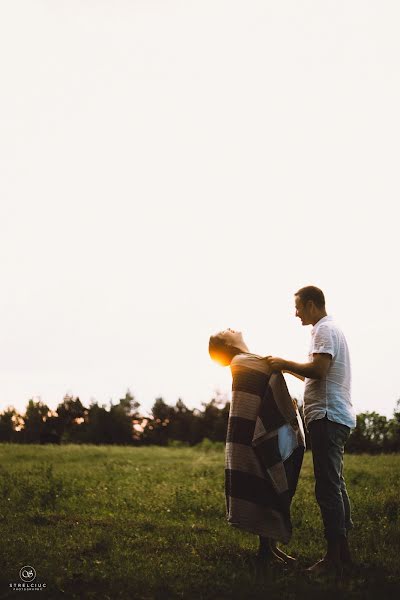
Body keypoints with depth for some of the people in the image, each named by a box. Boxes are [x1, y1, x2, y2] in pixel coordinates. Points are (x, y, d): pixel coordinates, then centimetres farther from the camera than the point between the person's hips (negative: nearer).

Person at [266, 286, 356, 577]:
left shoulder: (324, 329, -9)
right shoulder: (332, 329, 22)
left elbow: (318, 369, -22)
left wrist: (285, 364, -10)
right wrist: (290, 367, 17)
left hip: (328, 416, -11)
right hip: (338, 416, 11)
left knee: (328, 488, -11)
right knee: (336, 486, 13)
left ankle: (334, 558, -11)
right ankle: (343, 552, 19)